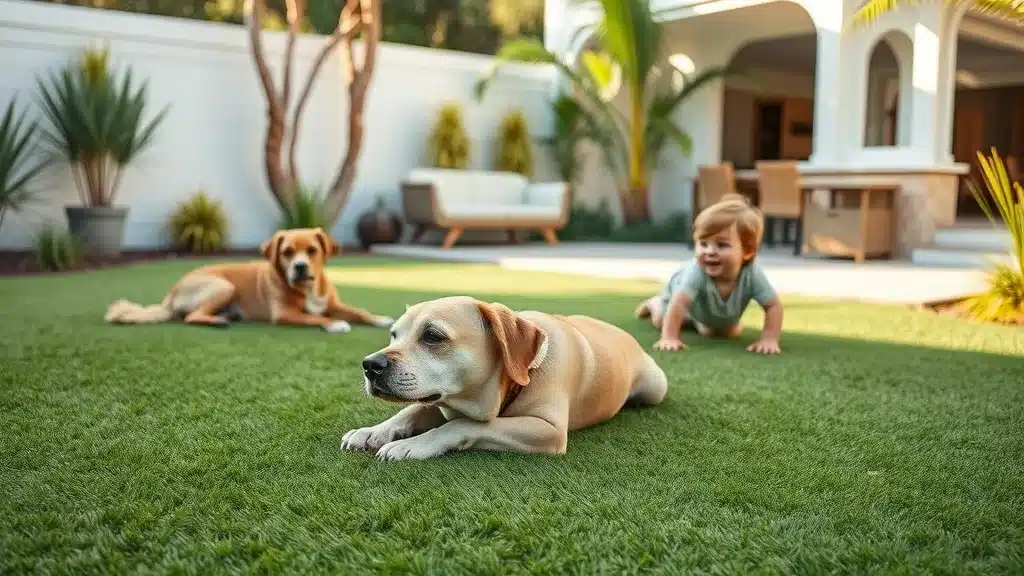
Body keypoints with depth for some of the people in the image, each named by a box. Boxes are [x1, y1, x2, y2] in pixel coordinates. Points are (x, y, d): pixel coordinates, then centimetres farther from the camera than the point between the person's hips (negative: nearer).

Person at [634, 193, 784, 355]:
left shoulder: (752, 275, -44)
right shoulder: (697, 271, -51)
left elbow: (774, 305, -35)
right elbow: (679, 302, -52)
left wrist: (769, 339, -43)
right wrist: (669, 338, -58)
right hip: (682, 287, -2)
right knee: (660, 320, 19)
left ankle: (697, 321, 45)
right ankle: (654, 303, 55)